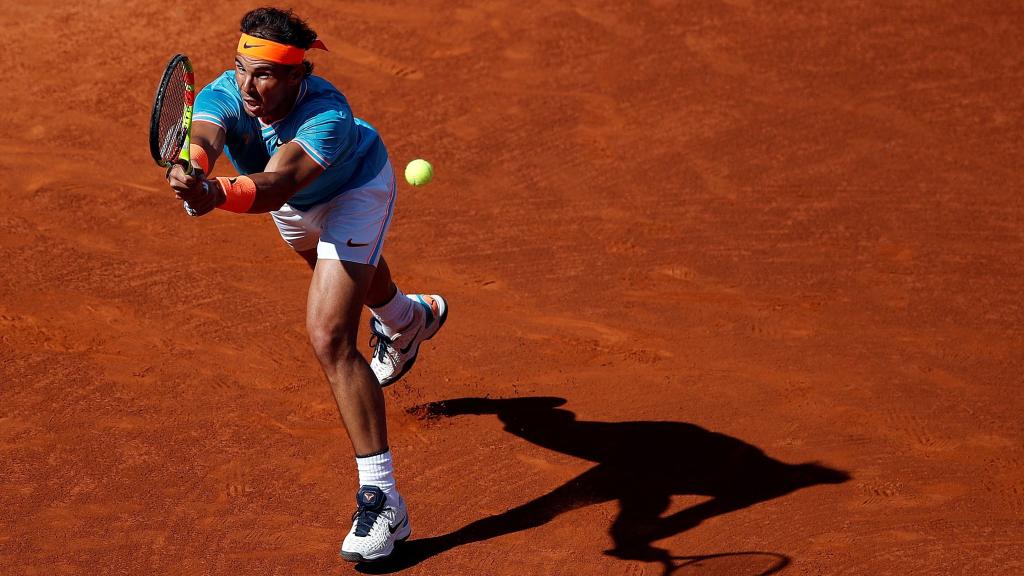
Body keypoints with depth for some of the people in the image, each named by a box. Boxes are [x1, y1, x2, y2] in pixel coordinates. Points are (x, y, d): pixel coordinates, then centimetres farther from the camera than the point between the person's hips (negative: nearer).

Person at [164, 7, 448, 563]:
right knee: (351, 272, 37)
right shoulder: (223, 96, -33)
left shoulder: (327, 115, -45)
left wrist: (217, 195, -80)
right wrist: (191, 169, -78)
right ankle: (411, 318, 77)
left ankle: (381, 499, -18)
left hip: (353, 192, -6)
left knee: (329, 337, -23)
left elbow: (276, 184, -61)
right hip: (298, 207, 7)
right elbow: (202, 137, -55)